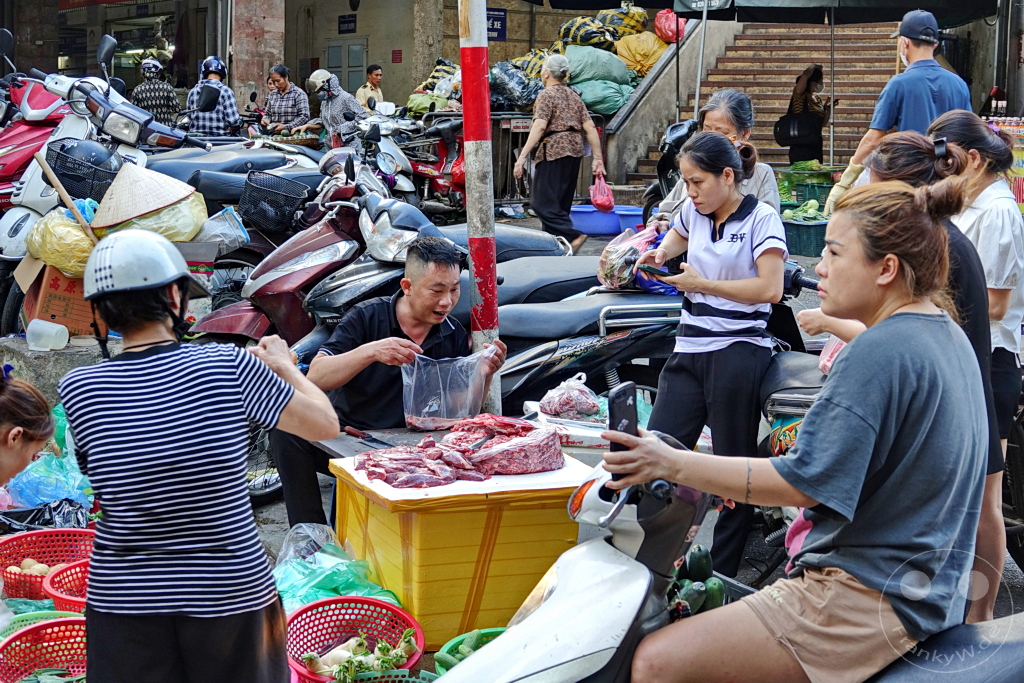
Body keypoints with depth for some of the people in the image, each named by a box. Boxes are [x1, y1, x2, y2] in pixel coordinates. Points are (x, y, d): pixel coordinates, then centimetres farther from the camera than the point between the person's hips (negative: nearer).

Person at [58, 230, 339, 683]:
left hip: (123, 601, 1)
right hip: (231, 591, -1)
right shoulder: (229, 367, -15)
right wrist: (284, 367, 14)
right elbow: (326, 424, -6)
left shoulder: (77, 390, -10)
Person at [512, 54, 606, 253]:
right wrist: (598, 158, 12)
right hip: (575, 150, 8)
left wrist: (522, 156, -20)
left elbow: (539, 127, -17)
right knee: (560, 203, 13)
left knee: (542, 201, -7)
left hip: (554, 150, -8)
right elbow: (590, 128, 11)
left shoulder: (547, 95, -4)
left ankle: (573, 235, -20)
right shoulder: (573, 97, 17)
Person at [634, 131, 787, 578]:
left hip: (738, 353, -7)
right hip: (689, 351, 7)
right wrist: (660, 254, 17)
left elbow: (769, 289, -16)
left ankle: (723, 577, 8)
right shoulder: (693, 212, 13)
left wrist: (703, 284, -15)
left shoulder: (761, 219, -6)